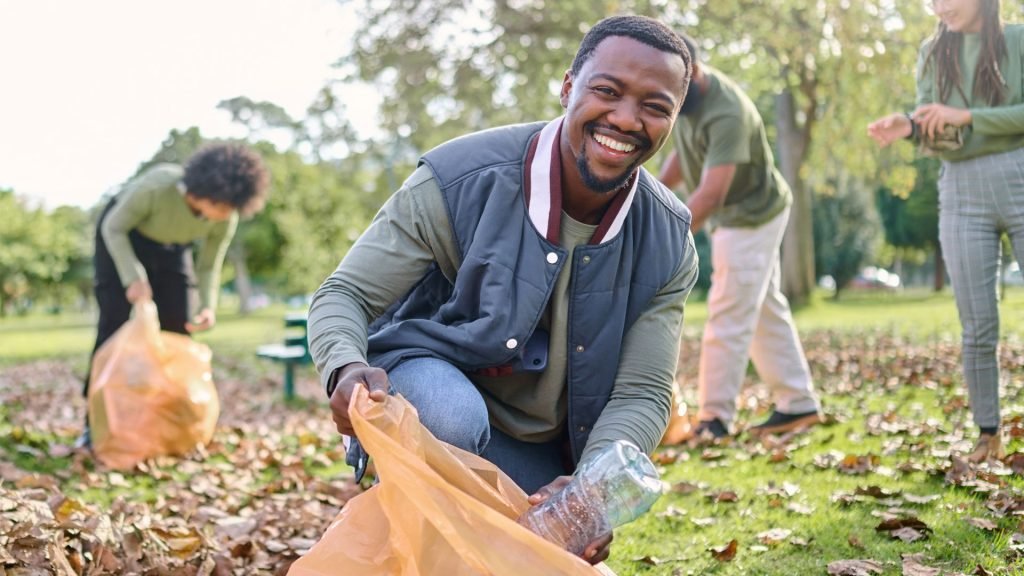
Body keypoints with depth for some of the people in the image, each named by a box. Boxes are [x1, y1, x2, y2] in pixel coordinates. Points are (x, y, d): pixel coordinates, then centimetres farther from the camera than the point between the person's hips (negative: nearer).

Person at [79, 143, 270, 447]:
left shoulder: (226, 220, -26)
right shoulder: (158, 186, -40)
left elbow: (209, 266, -11)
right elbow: (113, 227, -26)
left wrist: (208, 306, -28)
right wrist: (134, 277, -36)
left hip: (171, 250, 4)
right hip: (122, 238, -4)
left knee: (175, 327, -5)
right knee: (116, 324, -12)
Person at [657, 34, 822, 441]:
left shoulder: (726, 115, -33)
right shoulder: (683, 93, -4)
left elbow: (711, 195, -37)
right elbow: (683, 152, 10)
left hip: (751, 217, -9)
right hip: (734, 214, 9)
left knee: (729, 316, -7)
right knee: (767, 309, 14)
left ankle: (715, 416, 0)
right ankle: (798, 404, 23)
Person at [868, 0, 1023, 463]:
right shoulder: (931, 53, 8)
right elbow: (932, 133, 2)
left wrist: (967, 116, -18)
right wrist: (907, 127, -19)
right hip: (962, 195, 2)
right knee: (978, 328, 3)